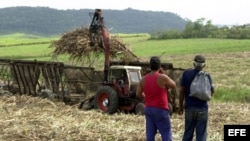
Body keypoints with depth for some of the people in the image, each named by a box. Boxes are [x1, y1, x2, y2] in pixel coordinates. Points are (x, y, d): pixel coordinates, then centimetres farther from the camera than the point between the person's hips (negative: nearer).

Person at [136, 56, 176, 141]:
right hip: (160, 110, -5)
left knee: (150, 134, 8)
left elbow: (138, 94, 5)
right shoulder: (162, 77, -14)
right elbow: (174, 85, 1)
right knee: (166, 134, 2)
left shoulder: (143, 79, 2)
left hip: (148, 109, 5)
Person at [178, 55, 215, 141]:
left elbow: (182, 91, -4)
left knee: (188, 133, 12)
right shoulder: (207, 76, -5)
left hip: (189, 108, 1)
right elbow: (212, 92, 2)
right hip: (202, 108, -1)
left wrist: (180, 106, 4)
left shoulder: (186, 73, -3)